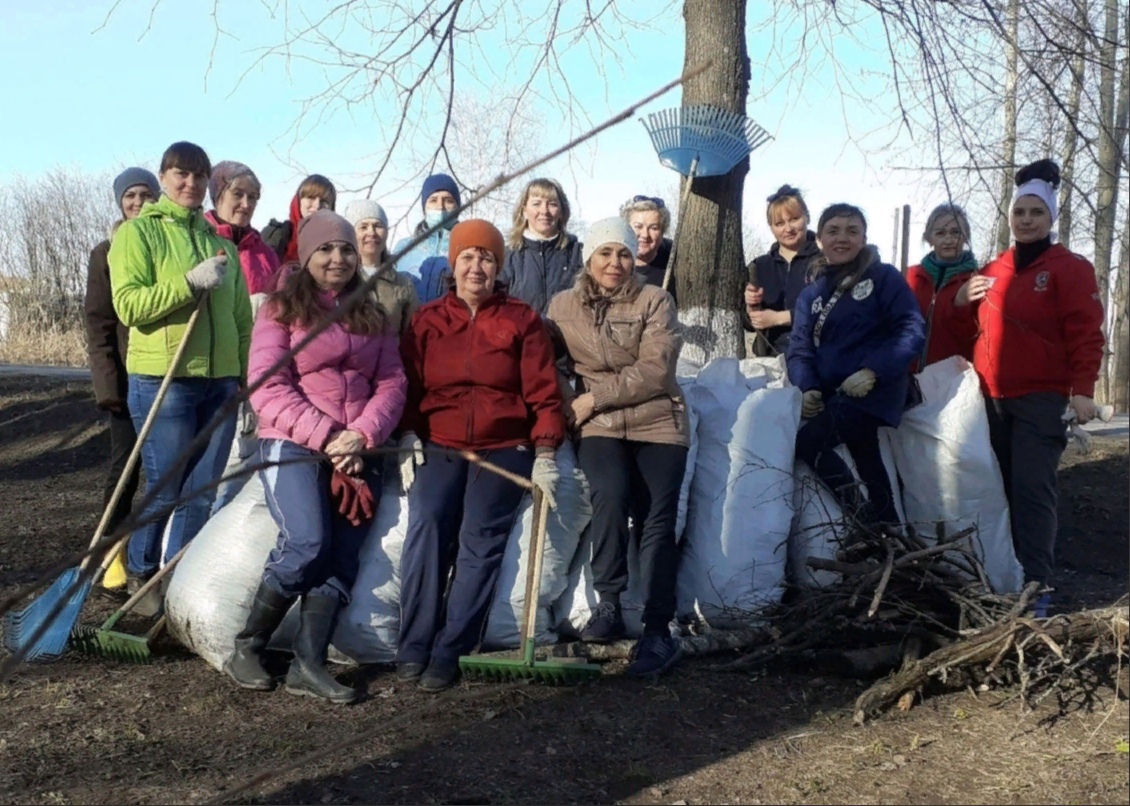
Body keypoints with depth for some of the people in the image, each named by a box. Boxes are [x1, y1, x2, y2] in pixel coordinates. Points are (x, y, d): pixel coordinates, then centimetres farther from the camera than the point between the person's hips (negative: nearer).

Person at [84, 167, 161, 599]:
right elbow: (99, 325, -2)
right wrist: (108, 385, -11)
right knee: (124, 467, 1)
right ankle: (115, 555, 8)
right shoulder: (106, 254, 2)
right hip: (129, 377, -2)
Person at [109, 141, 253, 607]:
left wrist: (249, 375, 9)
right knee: (165, 491, 2)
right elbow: (128, 305, -12)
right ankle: (142, 577, 22)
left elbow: (241, 317, 16)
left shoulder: (220, 241, 15)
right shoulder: (139, 231, -1)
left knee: (203, 492, 7)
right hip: (162, 381, -5)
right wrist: (192, 281, -20)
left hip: (220, 381, 5)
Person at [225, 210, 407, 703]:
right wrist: (325, 436, -16)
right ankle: (246, 649, -5)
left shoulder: (372, 317, 16)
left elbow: (392, 384, 6)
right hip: (293, 445, -4)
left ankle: (309, 664, -6)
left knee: (342, 555, -8)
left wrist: (362, 435, -12)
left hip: (357, 453, 5)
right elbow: (267, 387, -7)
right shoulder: (281, 309, 4)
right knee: (308, 543, -21)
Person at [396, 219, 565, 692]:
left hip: (504, 449, -1)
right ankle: (413, 647, -14)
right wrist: (408, 440, -4)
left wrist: (545, 455, -4)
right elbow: (408, 387, 8)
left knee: (481, 539, -12)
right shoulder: (427, 319, 9)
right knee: (426, 524, -20)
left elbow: (542, 392, 2)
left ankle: (448, 654, -9)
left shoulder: (522, 320, 5)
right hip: (439, 446, 1)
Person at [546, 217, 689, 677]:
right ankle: (608, 605, -15)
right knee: (610, 493, -27)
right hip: (599, 425, 0)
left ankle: (658, 630, -5)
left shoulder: (654, 301, 1)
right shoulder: (562, 306, 9)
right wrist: (565, 409, -7)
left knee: (658, 517, -11)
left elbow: (655, 372, -9)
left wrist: (593, 397, -12)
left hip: (657, 420, 0)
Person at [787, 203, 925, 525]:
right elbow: (800, 347, 5)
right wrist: (807, 387, -14)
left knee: (807, 441, -20)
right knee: (866, 463, 13)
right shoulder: (811, 294, 13)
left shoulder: (884, 277, -3)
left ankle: (864, 520, -12)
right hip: (835, 395, 7)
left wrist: (873, 371, -23)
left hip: (873, 389, -6)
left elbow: (911, 331, -12)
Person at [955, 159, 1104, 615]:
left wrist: (1082, 388, -19)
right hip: (994, 398, 5)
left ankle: (1037, 586, -7)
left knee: (1032, 489, -10)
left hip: (1042, 399, -5)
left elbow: (1086, 334, -8)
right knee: (1007, 488, 9)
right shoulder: (994, 270, 15)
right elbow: (981, 327, 25)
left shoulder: (1070, 268, -2)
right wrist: (961, 300, 4)